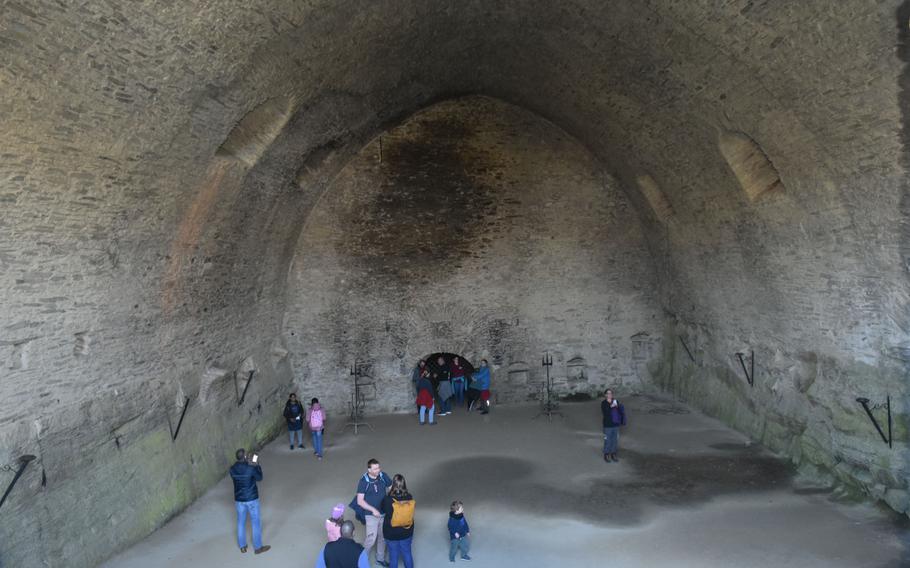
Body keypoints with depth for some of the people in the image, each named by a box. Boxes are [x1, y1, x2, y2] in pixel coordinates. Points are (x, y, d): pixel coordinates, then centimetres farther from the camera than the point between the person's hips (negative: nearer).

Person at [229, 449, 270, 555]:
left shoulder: (232, 469, -9)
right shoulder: (251, 468, -22)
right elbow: (259, 478, -5)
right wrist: (257, 465, 4)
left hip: (239, 499, 4)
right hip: (252, 499, -4)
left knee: (241, 522, 19)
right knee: (256, 523, 10)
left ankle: (242, 546, 31)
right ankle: (258, 547, 20)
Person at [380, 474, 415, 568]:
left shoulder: (388, 500, -26)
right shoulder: (410, 498, -18)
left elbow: (382, 512, -6)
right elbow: (410, 513, -1)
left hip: (391, 534, -2)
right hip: (407, 532, 2)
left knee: (393, 555, 18)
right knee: (407, 553, 22)